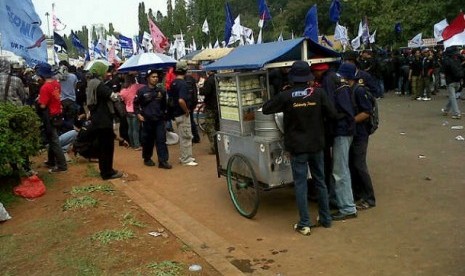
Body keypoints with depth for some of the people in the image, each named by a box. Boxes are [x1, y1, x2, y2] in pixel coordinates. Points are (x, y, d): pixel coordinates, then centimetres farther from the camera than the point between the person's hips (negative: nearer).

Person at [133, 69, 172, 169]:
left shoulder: (161, 91, 6)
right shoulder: (142, 91, -2)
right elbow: (136, 104, 7)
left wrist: (164, 114, 16)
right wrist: (138, 114, -3)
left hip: (160, 120, 2)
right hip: (147, 120, -2)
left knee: (161, 140, -4)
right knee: (148, 141, 7)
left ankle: (163, 161, -3)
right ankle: (147, 159, 25)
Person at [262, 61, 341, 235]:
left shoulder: (286, 96, -11)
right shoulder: (319, 93, -7)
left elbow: (265, 109, -1)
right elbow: (333, 115, -5)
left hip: (297, 146, -2)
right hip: (316, 144, 3)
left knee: (300, 184, 4)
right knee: (320, 182, 16)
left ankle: (304, 224, 7)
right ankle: (326, 219, 26)